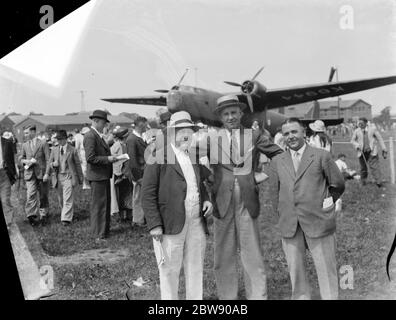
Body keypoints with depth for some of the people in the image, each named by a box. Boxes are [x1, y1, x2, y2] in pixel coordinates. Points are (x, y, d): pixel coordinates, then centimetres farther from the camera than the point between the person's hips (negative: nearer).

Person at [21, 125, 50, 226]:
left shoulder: (43, 143, -1)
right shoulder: (25, 145, 12)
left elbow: (48, 159, -4)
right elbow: (22, 159, 21)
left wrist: (47, 173, -12)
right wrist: (25, 161, -4)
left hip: (41, 173, -2)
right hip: (29, 173, 2)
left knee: (43, 196, 7)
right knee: (30, 195, -12)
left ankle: (43, 214, 24)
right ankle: (33, 216, -14)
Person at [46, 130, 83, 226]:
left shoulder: (72, 150, 1)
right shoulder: (54, 150, 10)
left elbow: (77, 164, 6)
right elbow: (50, 163, 14)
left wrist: (80, 177, 8)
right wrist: (53, 164, -11)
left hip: (68, 176, -4)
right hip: (57, 177, 4)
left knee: (68, 199, -10)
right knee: (60, 199, 11)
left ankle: (66, 219, -12)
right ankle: (64, 214, 28)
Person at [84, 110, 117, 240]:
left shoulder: (99, 136, 15)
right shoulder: (90, 136, -16)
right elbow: (90, 158, -23)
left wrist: (111, 158, 9)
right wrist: (107, 159, -20)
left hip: (104, 175, 10)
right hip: (97, 176, -10)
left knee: (105, 203, 19)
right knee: (98, 204, -2)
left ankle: (105, 229, 32)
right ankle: (99, 234, 6)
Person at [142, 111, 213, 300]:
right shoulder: (159, 157, -6)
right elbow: (148, 194, -9)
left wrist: (207, 199, 5)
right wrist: (154, 225, -15)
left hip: (196, 223, 6)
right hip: (171, 224, -5)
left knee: (195, 269, 13)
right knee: (170, 271, 5)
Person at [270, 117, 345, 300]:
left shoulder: (321, 156, 3)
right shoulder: (277, 162, 11)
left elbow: (338, 185, 9)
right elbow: (276, 193, 14)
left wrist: (325, 204, 7)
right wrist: (282, 215, 9)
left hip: (318, 223, -2)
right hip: (289, 226, 3)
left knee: (326, 270, 2)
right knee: (295, 272, 8)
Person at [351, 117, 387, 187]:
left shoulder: (372, 129, 1)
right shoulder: (356, 131, 3)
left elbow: (380, 139, 5)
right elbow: (352, 140, 11)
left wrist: (384, 149, 1)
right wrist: (357, 145, -10)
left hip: (372, 152, -2)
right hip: (361, 153, 2)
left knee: (375, 167, -9)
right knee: (363, 168, 9)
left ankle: (379, 183, -9)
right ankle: (363, 182, 24)